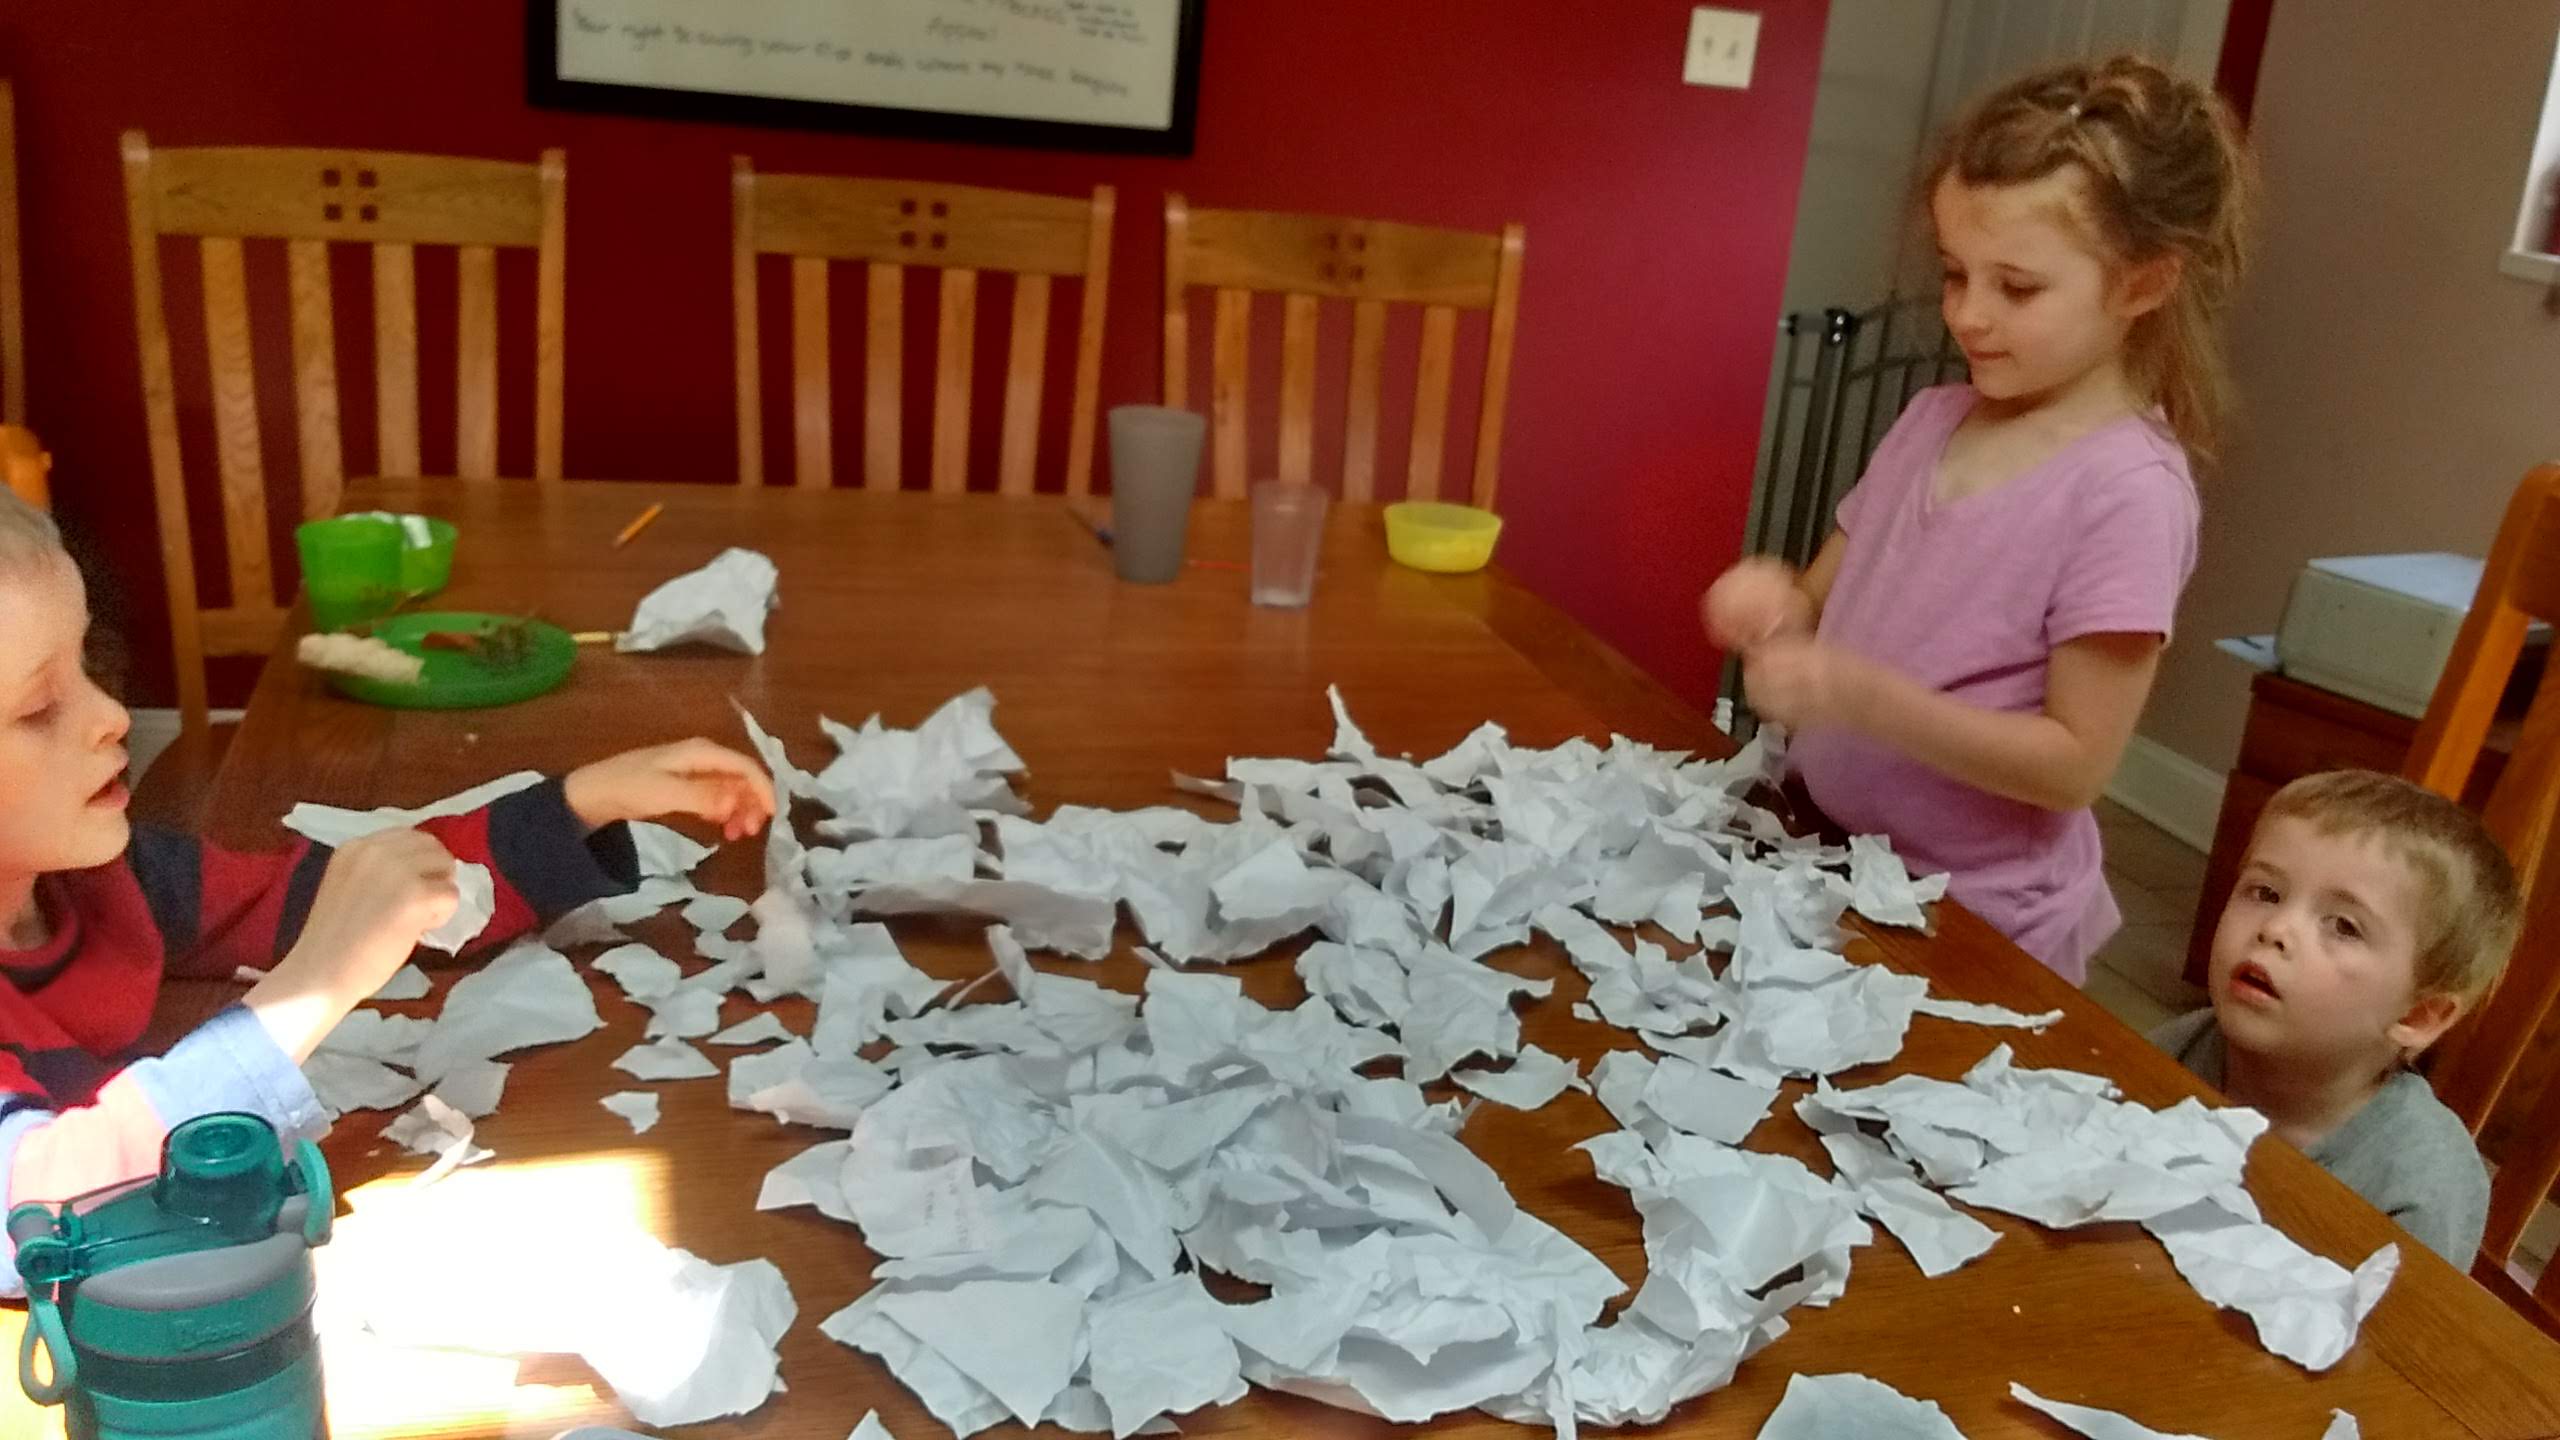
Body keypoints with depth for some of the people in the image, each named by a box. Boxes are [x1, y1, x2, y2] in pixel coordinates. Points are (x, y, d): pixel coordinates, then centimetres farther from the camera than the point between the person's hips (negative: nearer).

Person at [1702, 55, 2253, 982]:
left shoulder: (2128, 490, -19)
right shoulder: (1932, 421, 1)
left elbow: (2075, 761, -19)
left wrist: (1862, 696, -28)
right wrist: (1780, 605, -13)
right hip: (1824, 853, 6)